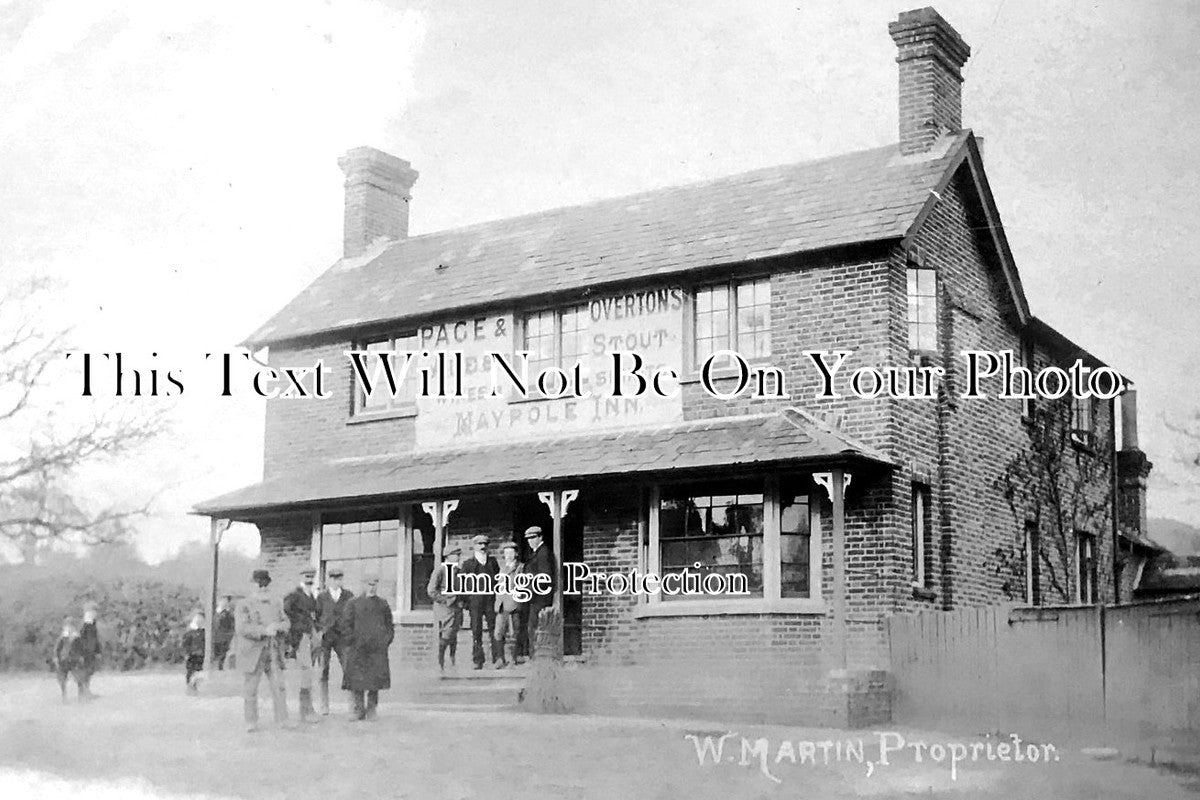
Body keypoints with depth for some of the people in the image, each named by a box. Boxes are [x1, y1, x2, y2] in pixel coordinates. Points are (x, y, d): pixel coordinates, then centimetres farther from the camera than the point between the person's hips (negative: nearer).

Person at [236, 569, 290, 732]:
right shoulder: (244, 605, -2)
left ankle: (282, 719, 4)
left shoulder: (276, 604, 15)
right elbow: (243, 628, -15)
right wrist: (264, 630, -26)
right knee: (250, 689, 2)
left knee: (279, 687, -1)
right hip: (252, 654, -3)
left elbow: (286, 623, 10)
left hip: (273, 653, 4)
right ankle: (251, 722, 11)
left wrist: (278, 626, -15)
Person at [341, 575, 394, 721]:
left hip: (378, 648, 1)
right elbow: (346, 624, 6)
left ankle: (371, 709, 8)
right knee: (357, 678, -3)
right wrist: (351, 641, -2)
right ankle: (359, 709, 6)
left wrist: (386, 641, 5)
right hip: (358, 648, -1)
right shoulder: (354, 603, 8)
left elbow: (389, 625, 18)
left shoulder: (383, 604, 13)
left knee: (376, 678, -2)